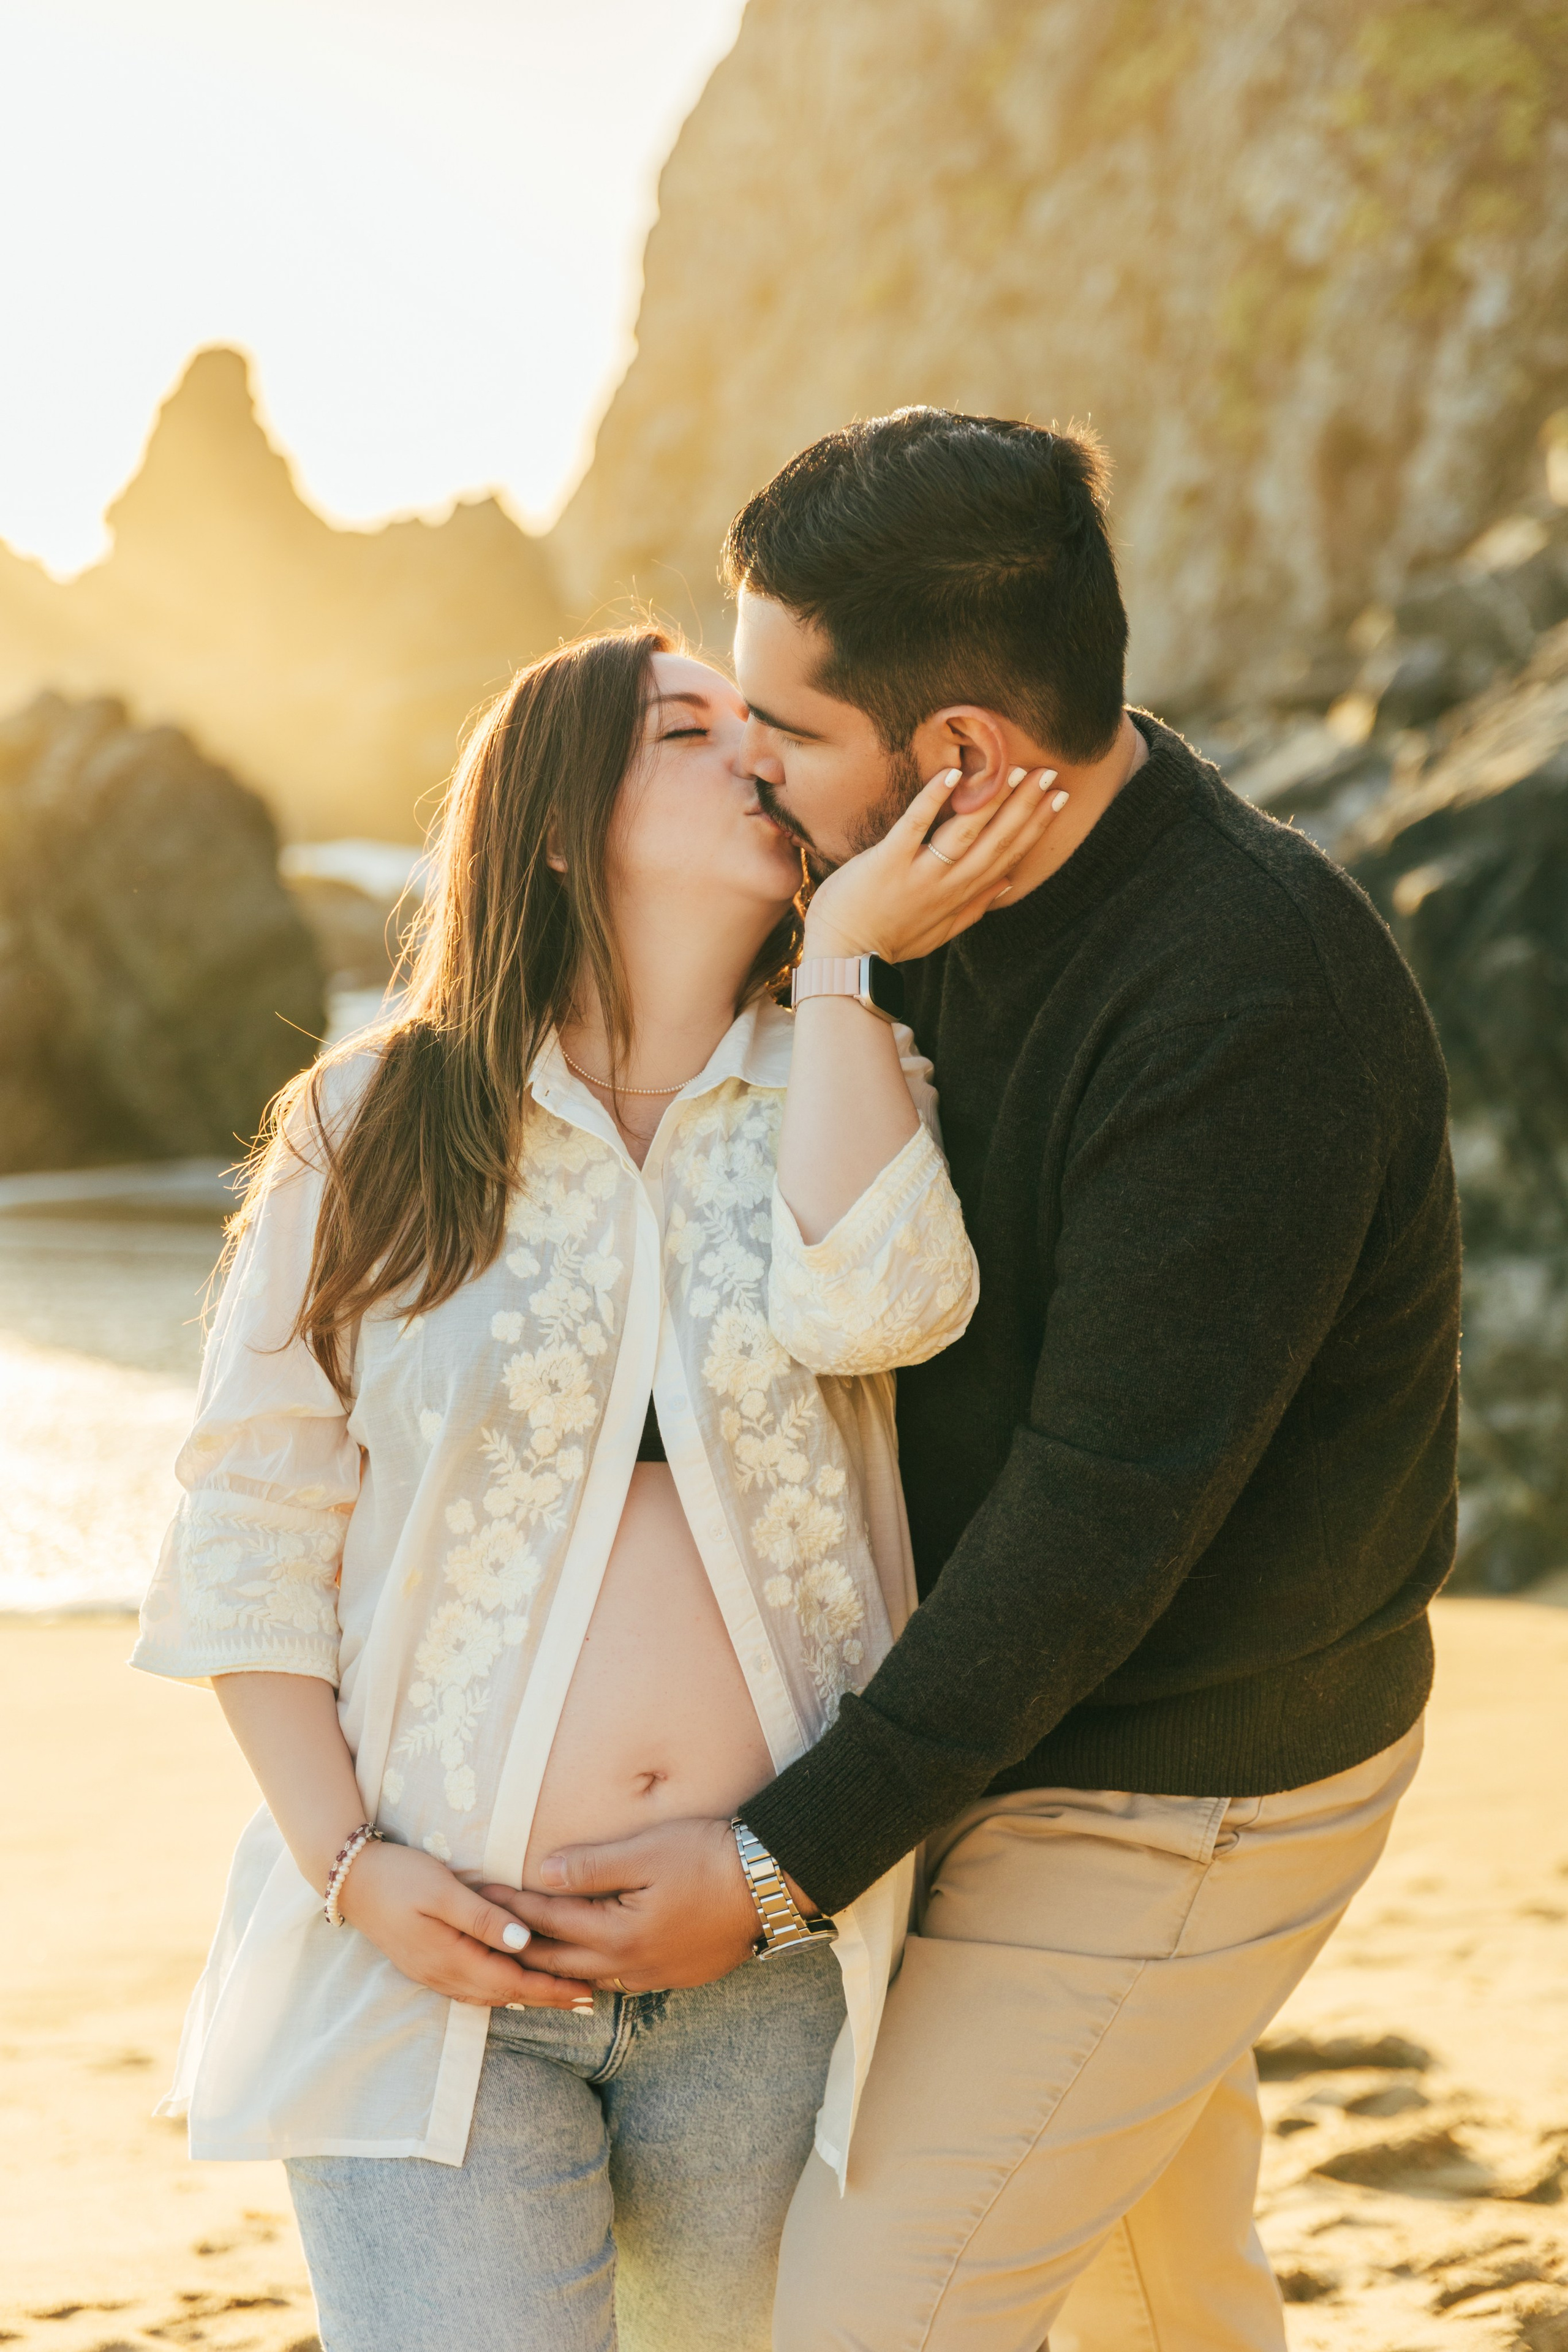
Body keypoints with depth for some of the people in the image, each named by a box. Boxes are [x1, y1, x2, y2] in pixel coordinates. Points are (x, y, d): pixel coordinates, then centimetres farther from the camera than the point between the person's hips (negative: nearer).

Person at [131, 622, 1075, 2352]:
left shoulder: (850, 1103, 6)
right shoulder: (372, 1132, 3)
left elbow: (865, 1304, -18)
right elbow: (247, 1536, 3)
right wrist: (351, 1867, -8)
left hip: (773, 1972, 2)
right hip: (441, 1956, -2)